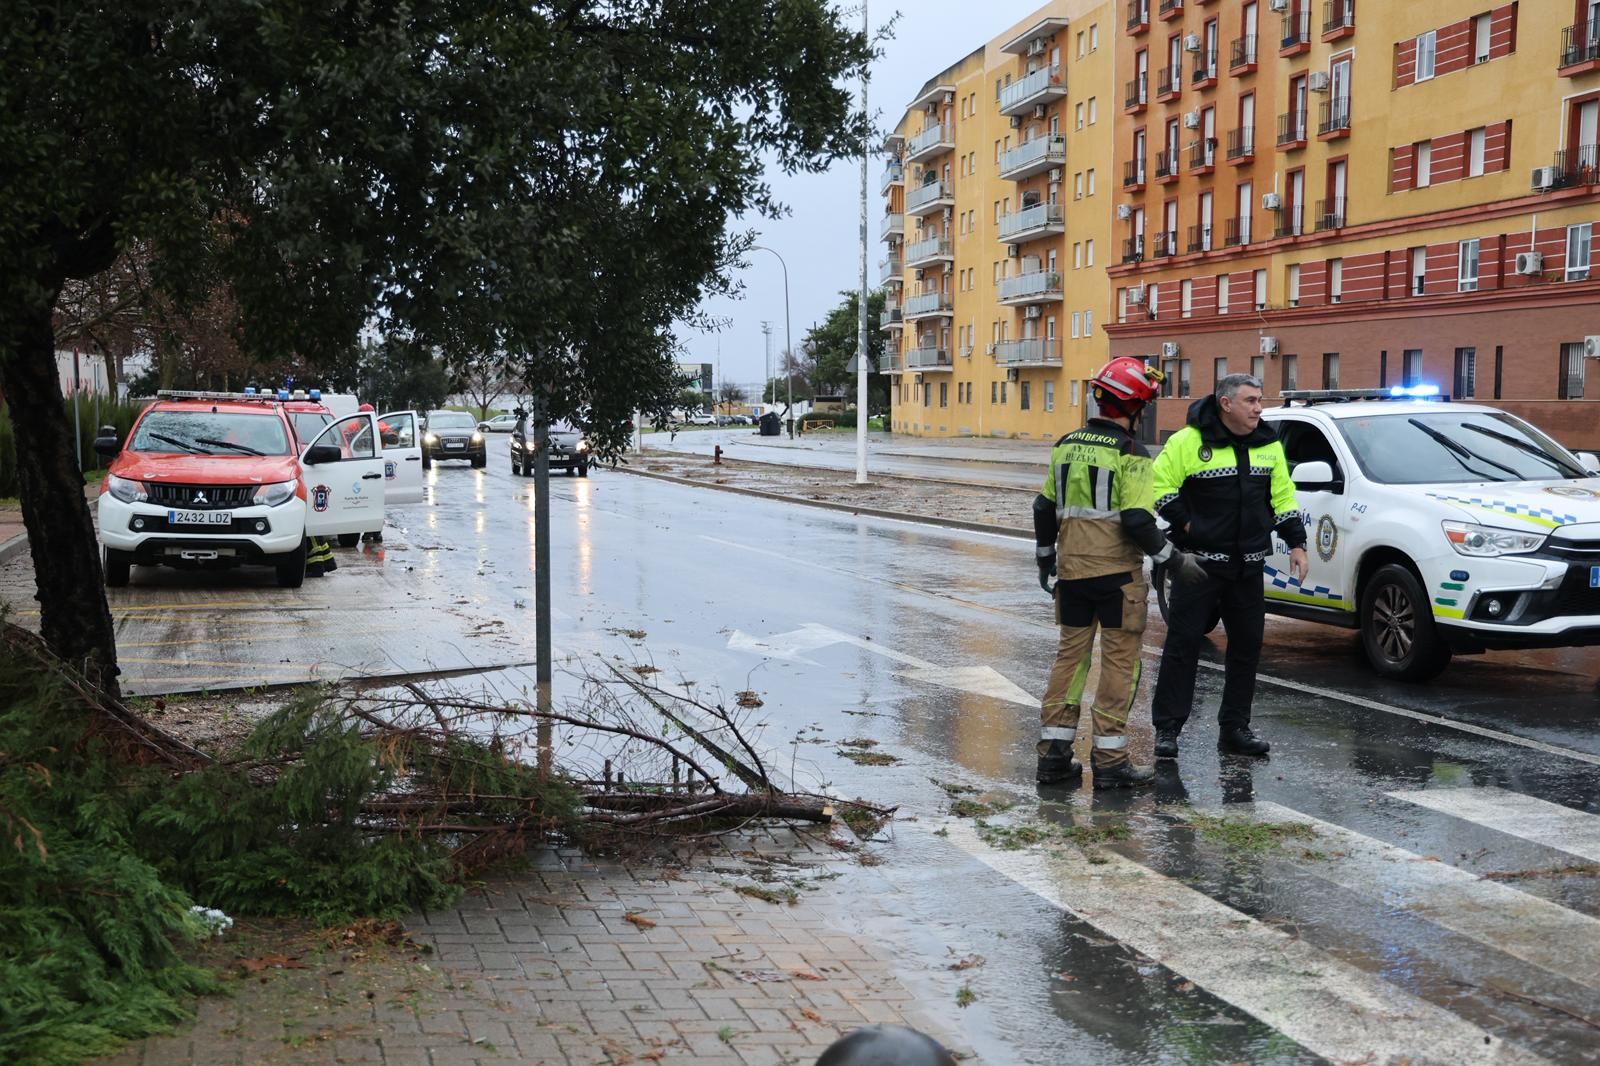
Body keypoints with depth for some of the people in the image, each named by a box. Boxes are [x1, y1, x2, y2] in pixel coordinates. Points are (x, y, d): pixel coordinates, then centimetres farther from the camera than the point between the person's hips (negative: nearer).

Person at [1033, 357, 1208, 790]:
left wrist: (1045, 558, 25)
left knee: (1070, 656, 13)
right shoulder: (1130, 454, -12)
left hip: (1071, 573, 6)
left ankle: (1054, 754, 15)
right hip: (1117, 575, -6)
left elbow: (1045, 508, 14)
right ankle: (1110, 761, 5)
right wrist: (1175, 560, -7)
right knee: (1119, 662, 2)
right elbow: (1137, 522, -18)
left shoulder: (1066, 446, 8)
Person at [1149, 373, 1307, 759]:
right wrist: (1185, 522, -11)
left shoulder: (1268, 444, 9)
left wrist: (1296, 543, 8)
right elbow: (1158, 485, -7)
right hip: (1199, 562, -5)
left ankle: (1234, 729, 18)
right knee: (1183, 643, -4)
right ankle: (1167, 728, 3)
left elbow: (1284, 496, 15)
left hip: (1248, 566, 5)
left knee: (1247, 646, 8)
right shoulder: (1189, 441, -9)